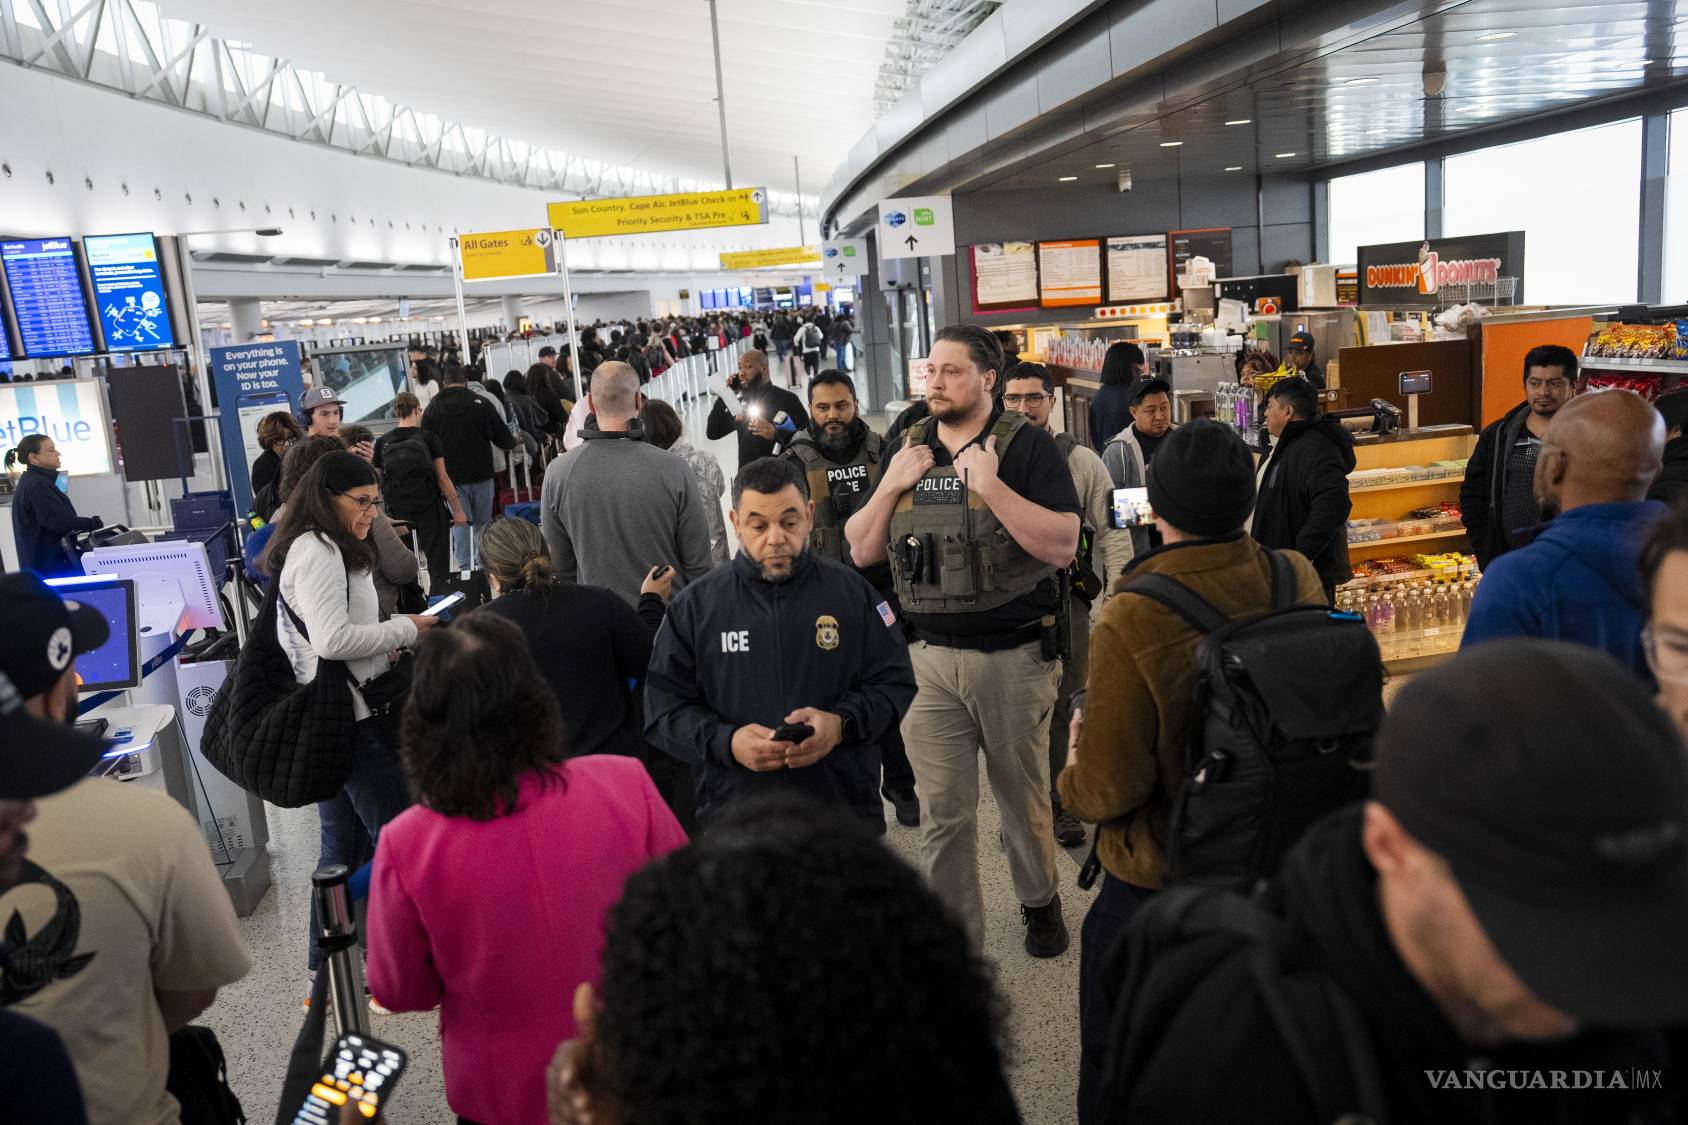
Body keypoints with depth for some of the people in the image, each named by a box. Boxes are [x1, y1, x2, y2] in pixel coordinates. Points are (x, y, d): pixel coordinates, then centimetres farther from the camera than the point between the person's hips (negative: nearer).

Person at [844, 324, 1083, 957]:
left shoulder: (1027, 447, -5)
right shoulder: (908, 451, 9)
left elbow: (1062, 546, -16)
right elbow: (862, 552, 9)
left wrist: (989, 484, -21)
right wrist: (890, 486, -7)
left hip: (1015, 658, -3)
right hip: (929, 659, 3)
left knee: (1024, 797, 16)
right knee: (943, 814, 5)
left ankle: (1039, 900, 42)